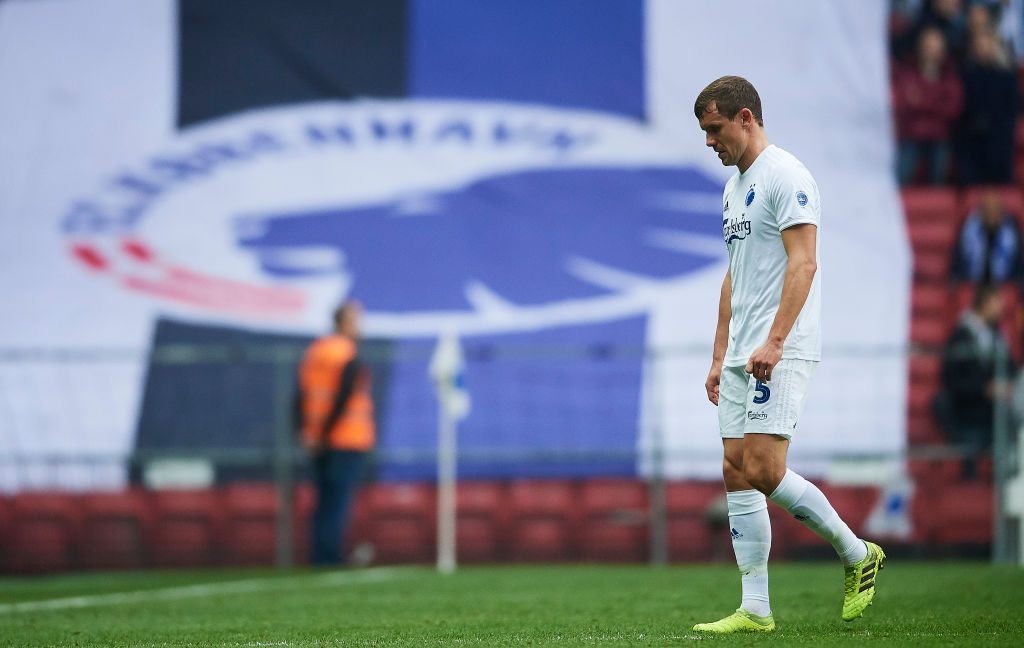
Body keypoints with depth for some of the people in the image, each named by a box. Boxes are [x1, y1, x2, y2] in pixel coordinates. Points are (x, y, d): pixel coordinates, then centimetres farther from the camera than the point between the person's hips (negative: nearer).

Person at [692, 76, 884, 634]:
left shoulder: (785, 176, -9)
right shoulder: (734, 186, 21)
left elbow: (803, 263, -18)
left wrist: (773, 343, -25)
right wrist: (720, 357, 20)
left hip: (781, 354, -9)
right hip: (742, 358, 9)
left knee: (763, 469, -17)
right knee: (737, 473, 3)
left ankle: (858, 555, 1)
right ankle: (755, 609, 3)